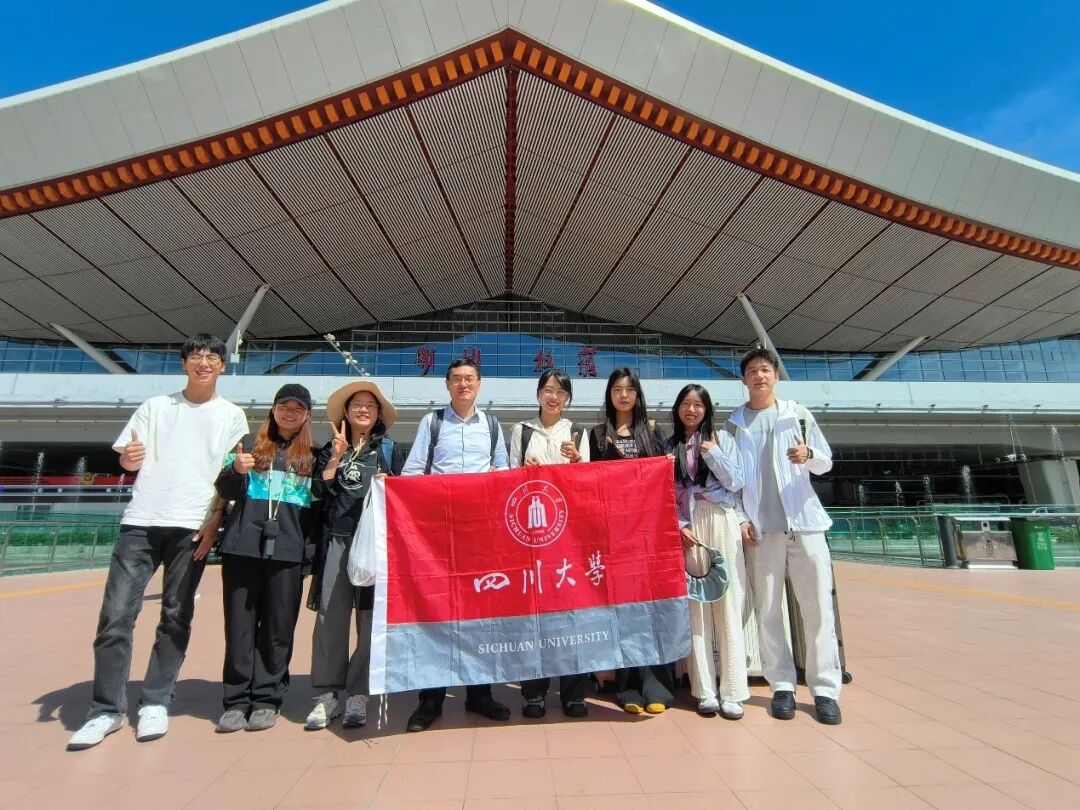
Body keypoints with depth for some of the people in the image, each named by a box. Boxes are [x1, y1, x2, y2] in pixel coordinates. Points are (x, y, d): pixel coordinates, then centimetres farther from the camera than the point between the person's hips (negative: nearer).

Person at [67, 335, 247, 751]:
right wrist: (129, 457, -13)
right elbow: (127, 459, 11)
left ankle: (155, 704, 16)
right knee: (116, 613, -2)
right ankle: (107, 709, 11)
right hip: (140, 522, 2)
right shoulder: (155, 406, 13)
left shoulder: (232, 415, 8)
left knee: (176, 618, 4)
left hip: (191, 527, -1)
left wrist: (215, 520, -6)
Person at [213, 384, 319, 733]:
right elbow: (225, 491, 9)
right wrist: (236, 470, -13)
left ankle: (267, 699, 14)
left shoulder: (313, 454, 11)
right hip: (243, 546, 1)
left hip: (287, 550, -1)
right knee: (240, 625, 5)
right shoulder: (251, 443, 12)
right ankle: (236, 700, 16)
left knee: (278, 627, 4)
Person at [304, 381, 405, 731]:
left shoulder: (390, 450, 10)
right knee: (330, 615, -1)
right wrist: (336, 457, -4)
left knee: (370, 617, 1)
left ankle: (357, 694, 12)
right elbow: (319, 492, 3)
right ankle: (329, 692, 12)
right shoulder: (330, 449, 15)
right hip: (336, 539, 1)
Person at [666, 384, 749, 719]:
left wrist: (712, 453, -7)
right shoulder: (670, 446, 11)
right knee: (695, 606, 0)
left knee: (727, 604, -2)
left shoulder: (722, 438, 9)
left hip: (720, 525, -1)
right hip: (686, 528, 1)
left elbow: (736, 482, 1)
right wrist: (679, 526, -7)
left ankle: (731, 690, 5)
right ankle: (704, 690, 7)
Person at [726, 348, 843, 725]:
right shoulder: (735, 423, 7)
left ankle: (825, 689, 10)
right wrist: (741, 519, -4)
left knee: (818, 605, 0)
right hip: (762, 526, 0)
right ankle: (782, 685, 14)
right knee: (768, 609, 3)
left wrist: (808, 455, -13)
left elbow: (826, 463, 9)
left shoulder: (798, 414, 8)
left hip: (805, 521, 0)